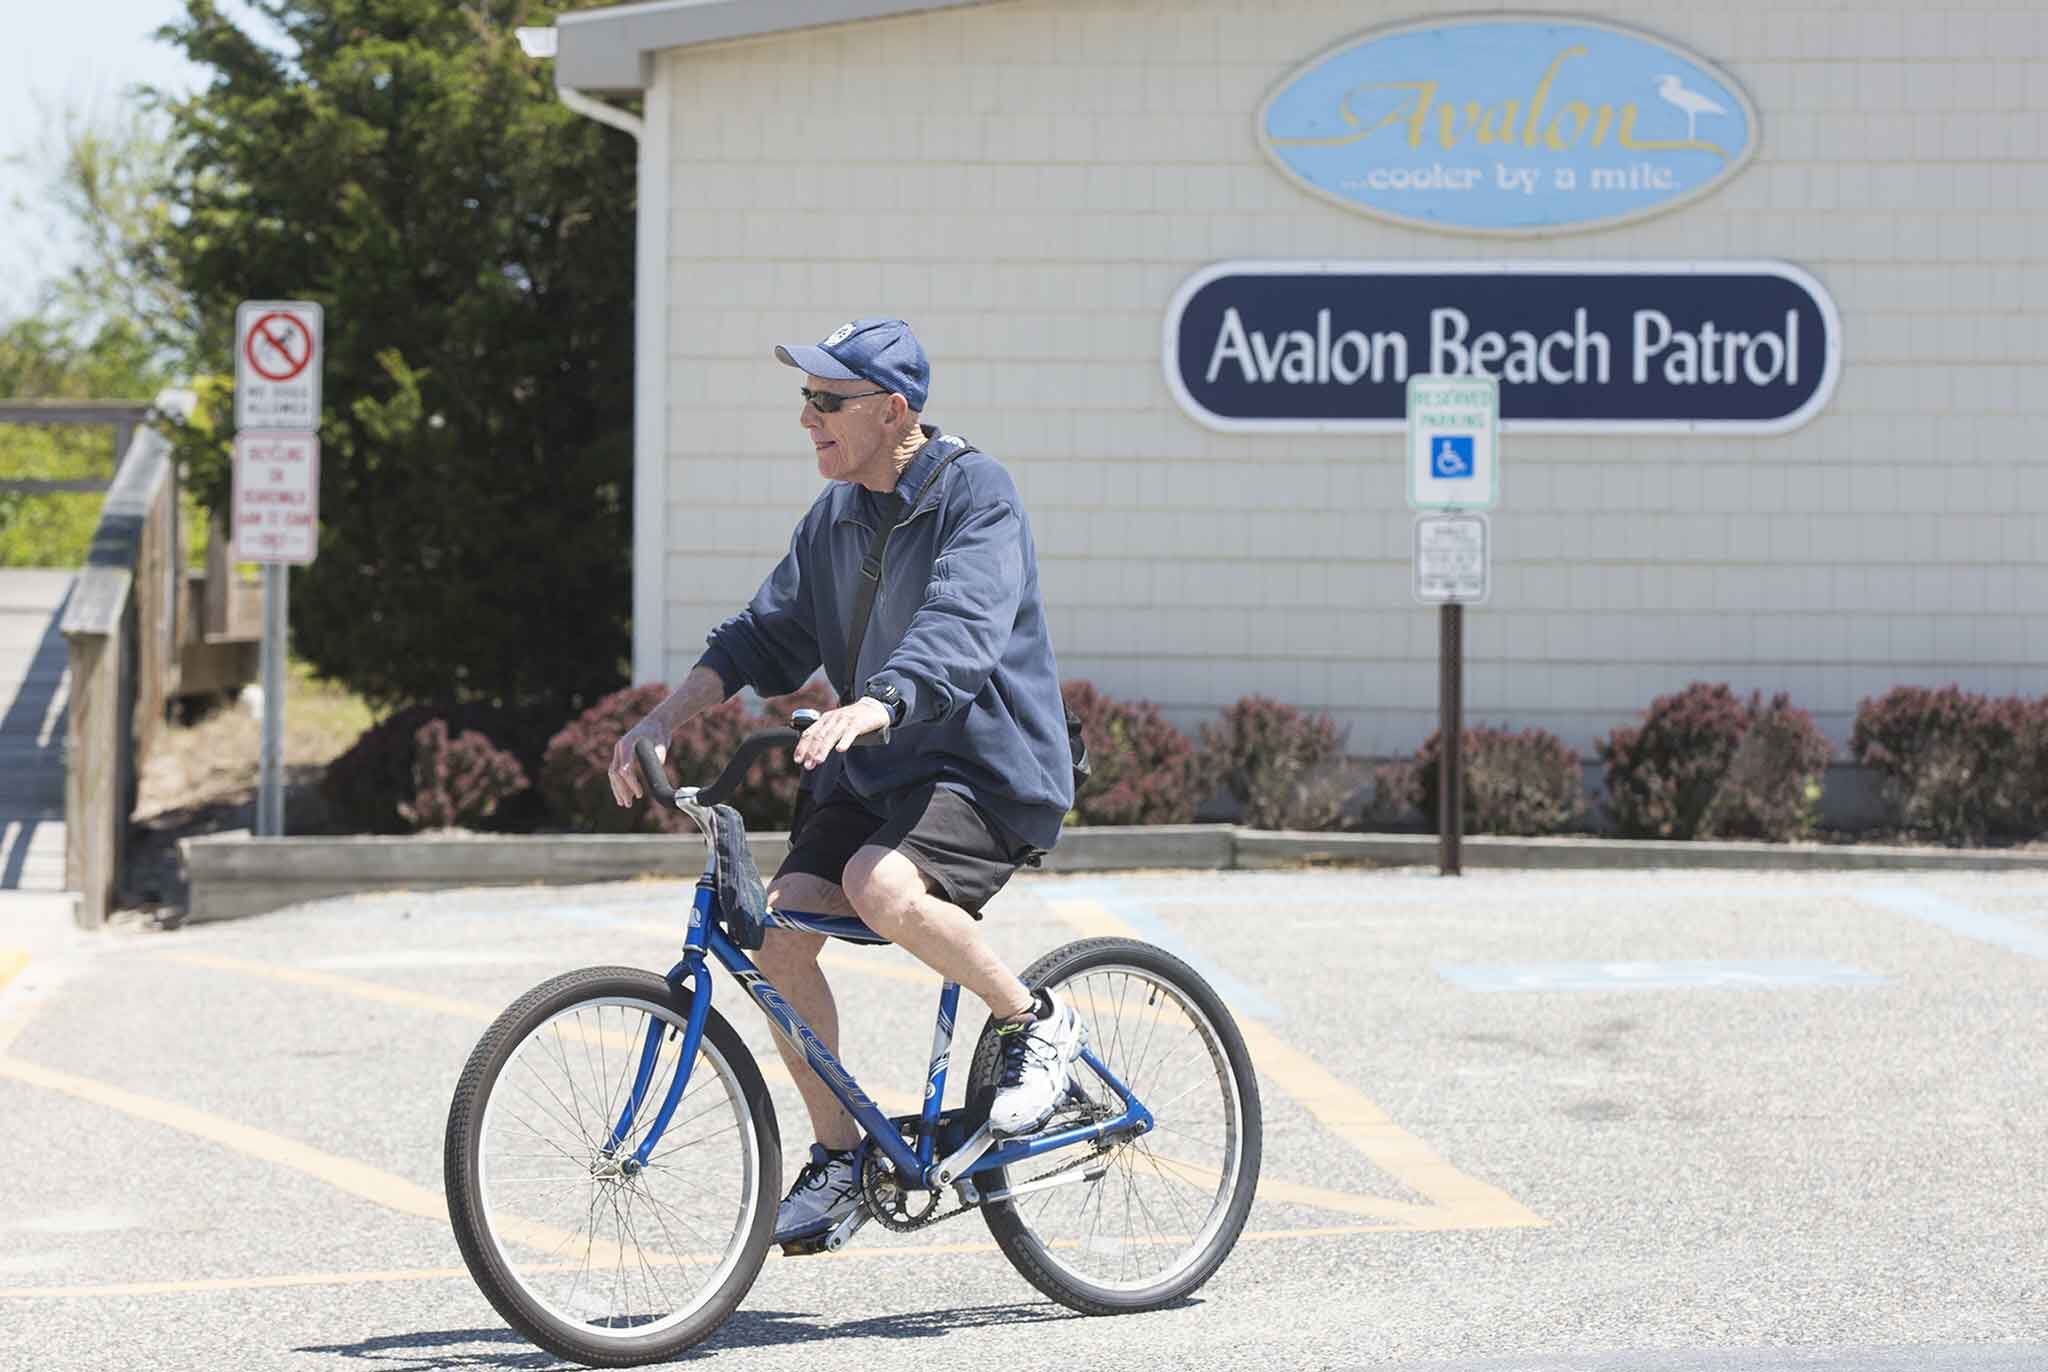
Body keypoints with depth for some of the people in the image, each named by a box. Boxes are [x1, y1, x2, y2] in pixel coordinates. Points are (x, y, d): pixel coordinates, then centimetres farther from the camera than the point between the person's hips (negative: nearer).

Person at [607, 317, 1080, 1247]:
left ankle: (1035, 1024, -10)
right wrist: (663, 722, -2)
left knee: (882, 887, -34)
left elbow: (959, 633, -29)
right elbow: (765, 635, 13)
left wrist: (871, 708, -46)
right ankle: (838, 1158, 1)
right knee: (779, 926, -13)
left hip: (988, 766, -7)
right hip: (873, 772, 7)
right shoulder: (836, 515, 11)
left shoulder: (977, 493, -13)